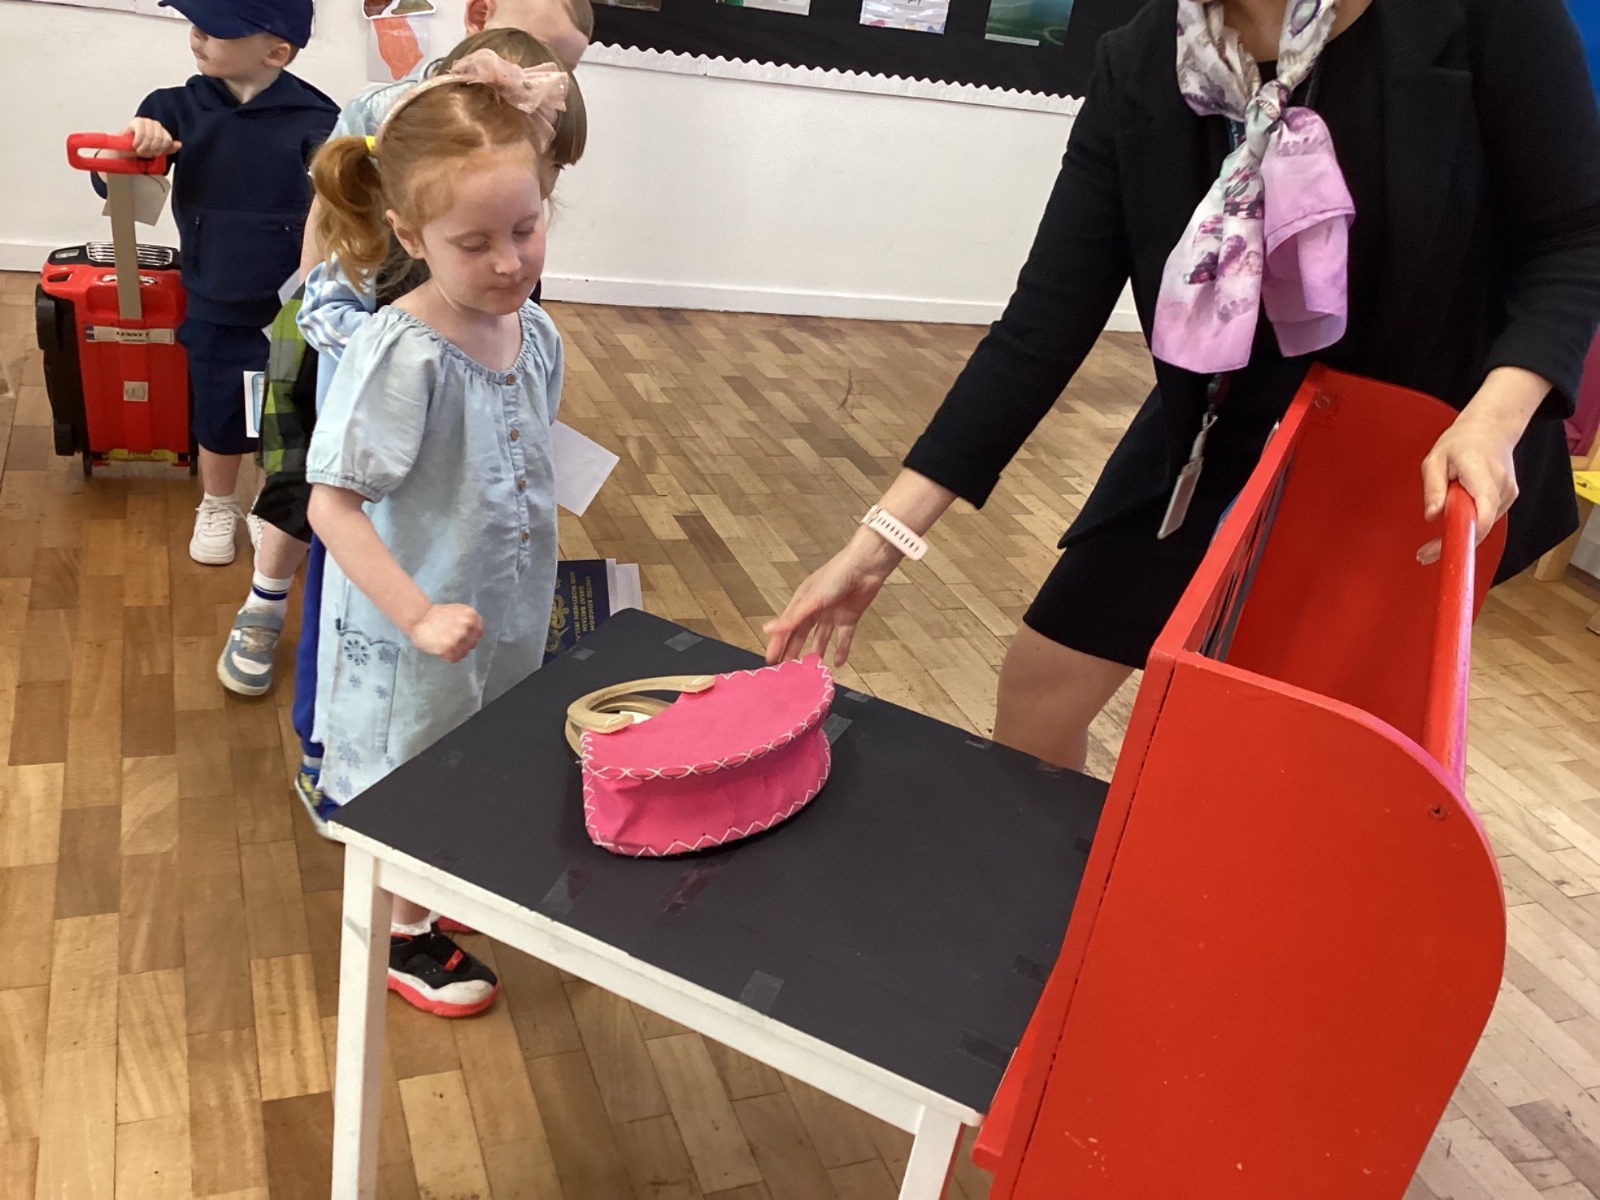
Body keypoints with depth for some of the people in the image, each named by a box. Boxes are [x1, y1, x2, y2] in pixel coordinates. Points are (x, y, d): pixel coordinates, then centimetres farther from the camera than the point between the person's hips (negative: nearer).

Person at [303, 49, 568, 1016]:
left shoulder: (537, 335, -6)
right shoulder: (401, 355, -27)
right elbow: (333, 505, -24)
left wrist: (535, 582, 8)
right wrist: (417, 614, -28)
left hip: (508, 612, 6)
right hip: (415, 632, -6)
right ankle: (404, 932, 40)